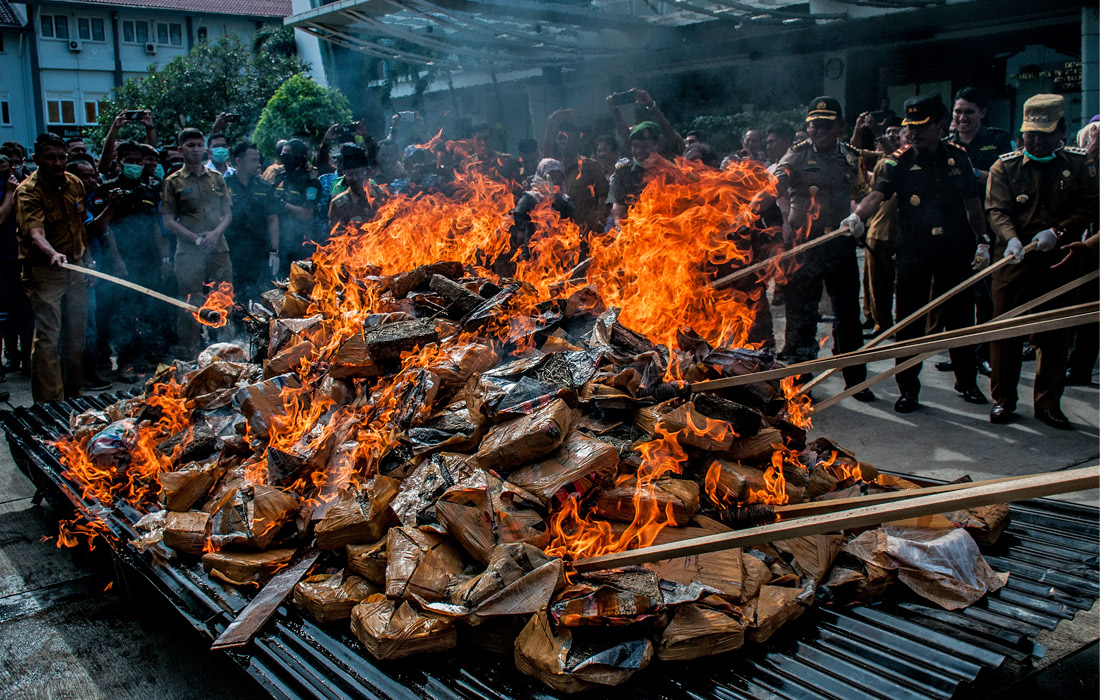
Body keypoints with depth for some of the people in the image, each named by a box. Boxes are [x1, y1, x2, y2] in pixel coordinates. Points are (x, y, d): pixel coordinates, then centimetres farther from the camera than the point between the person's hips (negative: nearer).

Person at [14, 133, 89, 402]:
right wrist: (53, 254, -50)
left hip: (73, 268, 6)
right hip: (43, 271, -6)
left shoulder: (74, 183, 6)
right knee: (47, 336, -10)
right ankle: (49, 401, -7)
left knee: (76, 334, 12)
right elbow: (35, 232, -31)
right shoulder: (28, 191, -15)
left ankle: (73, 393, 24)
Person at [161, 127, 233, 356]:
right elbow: (168, 221, -1)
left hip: (219, 249, 3)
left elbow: (228, 214, 13)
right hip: (189, 253, -3)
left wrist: (216, 233, -6)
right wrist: (196, 238, -11)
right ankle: (188, 354, 6)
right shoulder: (173, 182, 4)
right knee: (191, 305, -3)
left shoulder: (216, 178, 14)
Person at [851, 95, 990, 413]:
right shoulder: (898, 161, -3)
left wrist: (982, 242, 8)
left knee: (960, 316, 10)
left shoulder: (958, 157, 6)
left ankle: (967, 381, 26)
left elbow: (973, 204, 12)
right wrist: (856, 216, -38)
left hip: (955, 249, 2)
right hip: (913, 250, -2)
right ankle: (908, 387, 12)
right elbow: (876, 196, -18)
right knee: (910, 320, 1)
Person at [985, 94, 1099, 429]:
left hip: (1060, 260, 2)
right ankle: (1002, 399, 15)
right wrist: (1011, 238, -27)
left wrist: (1057, 232, -13)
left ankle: (1048, 403, 18)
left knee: (1056, 332, 6)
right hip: (1014, 260, -1)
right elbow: (997, 209, -8)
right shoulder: (1005, 166, 2)